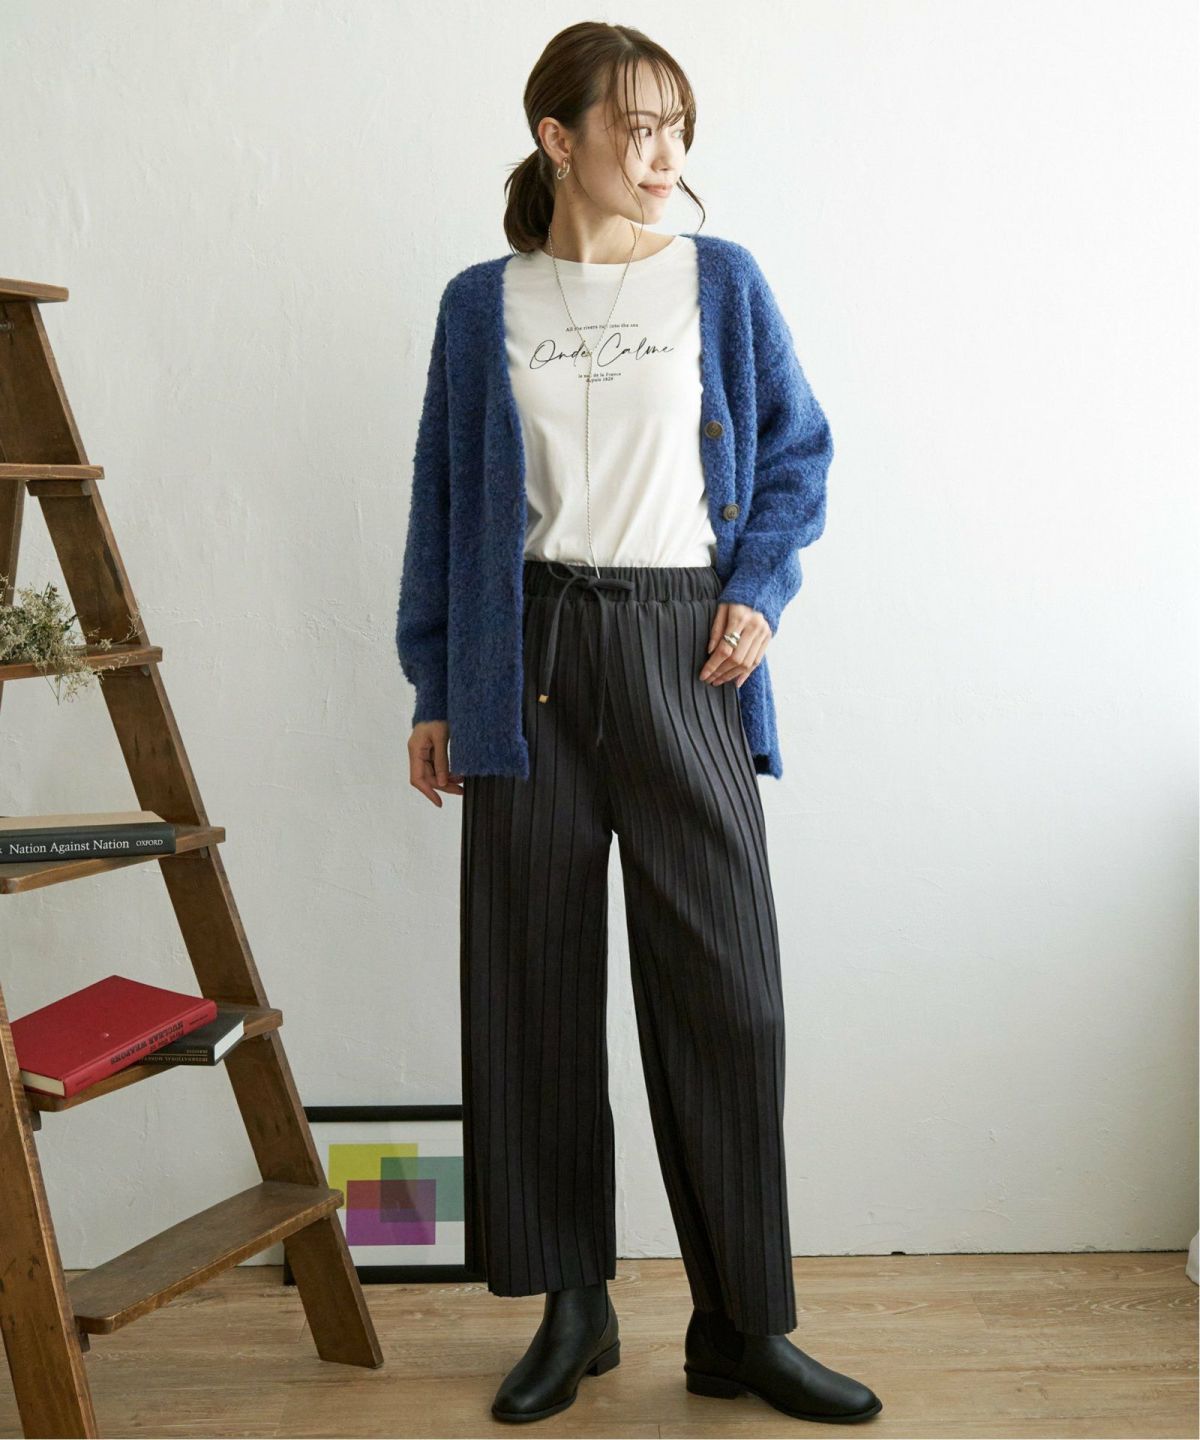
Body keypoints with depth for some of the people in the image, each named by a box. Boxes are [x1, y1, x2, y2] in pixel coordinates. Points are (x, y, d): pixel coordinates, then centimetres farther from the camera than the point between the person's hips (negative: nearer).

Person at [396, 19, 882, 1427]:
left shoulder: (723, 281, 9)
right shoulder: (483, 303, 9)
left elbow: (798, 451, 12)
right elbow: (444, 500, 10)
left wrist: (758, 592, -3)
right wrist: (435, 691, 6)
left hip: (682, 651, 0)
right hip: (531, 659, 1)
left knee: (723, 982, -3)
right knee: (536, 980, 3)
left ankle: (746, 1324, 11)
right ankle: (570, 1307, 18)